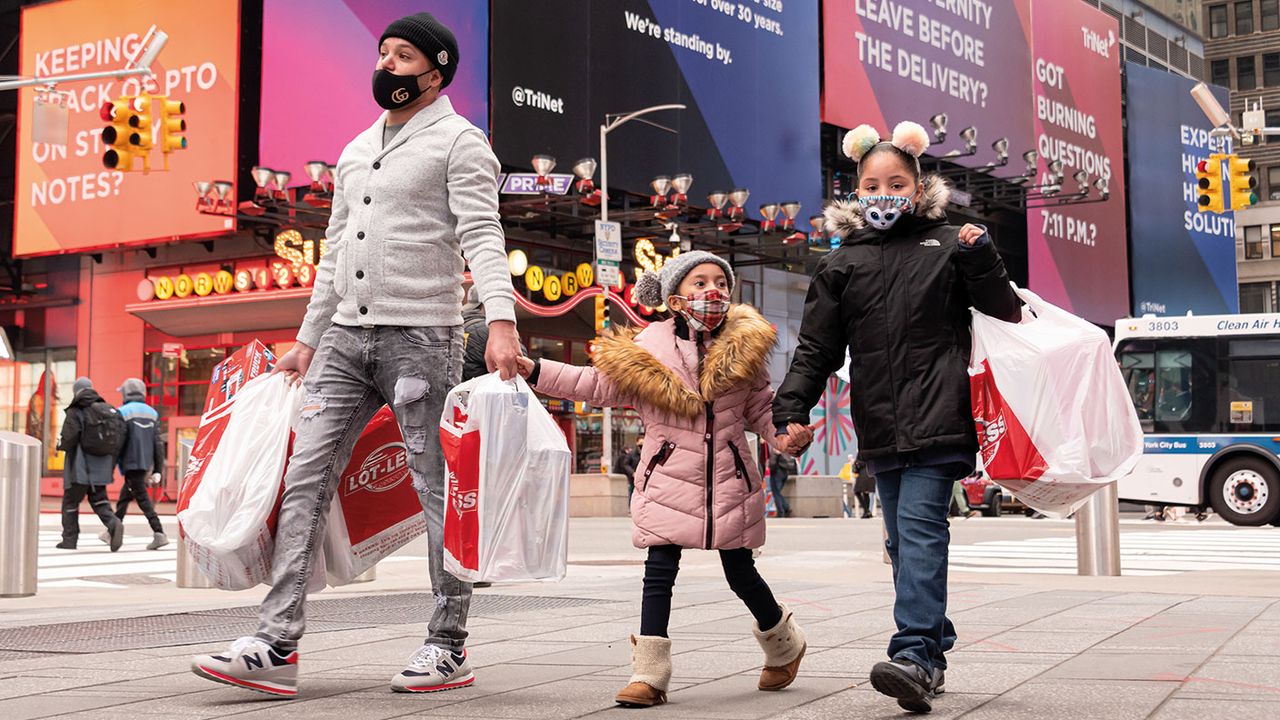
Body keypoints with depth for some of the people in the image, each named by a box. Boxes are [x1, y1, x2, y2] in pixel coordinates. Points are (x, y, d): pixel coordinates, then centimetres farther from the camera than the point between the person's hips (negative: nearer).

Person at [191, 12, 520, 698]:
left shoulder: (457, 141, -1)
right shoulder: (355, 151, 21)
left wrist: (501, 321, -28)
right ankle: (276, 646, -3)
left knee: (438, 489, -1)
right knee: (304, 477, -2)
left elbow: (482, 236, -14)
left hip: (420, 337, -7)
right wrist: (307, 340, 22)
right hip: (344, 338, 7)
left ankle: (448, 647, 9)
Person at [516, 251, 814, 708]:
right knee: (659, 570, -5)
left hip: (730, 480, 0)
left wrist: (787, 432, -10)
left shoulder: (744, 347, 2)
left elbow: (761, 408, 10)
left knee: (740, 572, 9)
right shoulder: (647, 349, -2)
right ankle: (648, 673, 1)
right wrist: (536, 372, -1)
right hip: (671, 479, 0)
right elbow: (597, 384, 6)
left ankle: (783, 644, 36)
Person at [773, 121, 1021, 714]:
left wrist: (981, 261, -9)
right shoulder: (843, 264, 14)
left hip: (938, 418, -4)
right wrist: (791, 409, -1)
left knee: (920, 525, -16)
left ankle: (914, 654, -22)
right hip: (881, 427, 4)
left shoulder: (947, 245, 7)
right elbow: (816, 348, 11)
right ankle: (933, 652, 19)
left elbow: (1005, 315, 7)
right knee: (903, 539, 9)